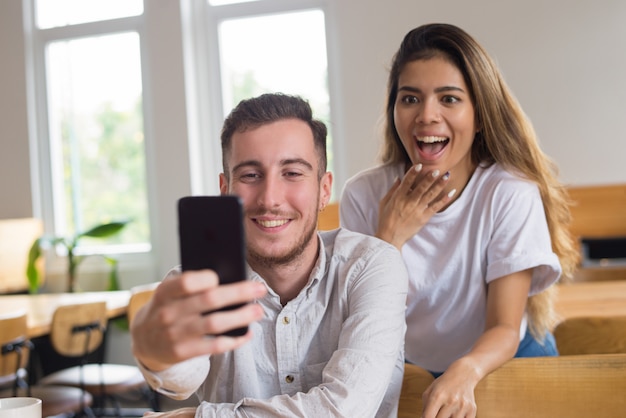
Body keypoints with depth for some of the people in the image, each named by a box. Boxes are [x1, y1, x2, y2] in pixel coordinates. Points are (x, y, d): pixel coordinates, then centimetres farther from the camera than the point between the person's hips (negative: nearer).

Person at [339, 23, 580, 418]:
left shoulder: (511, 194, -15)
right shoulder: (362, 196, -11)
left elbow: (505, 329, -16)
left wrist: (464, 373, -35)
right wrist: (389, 238, -22)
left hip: (498, 364, 0)